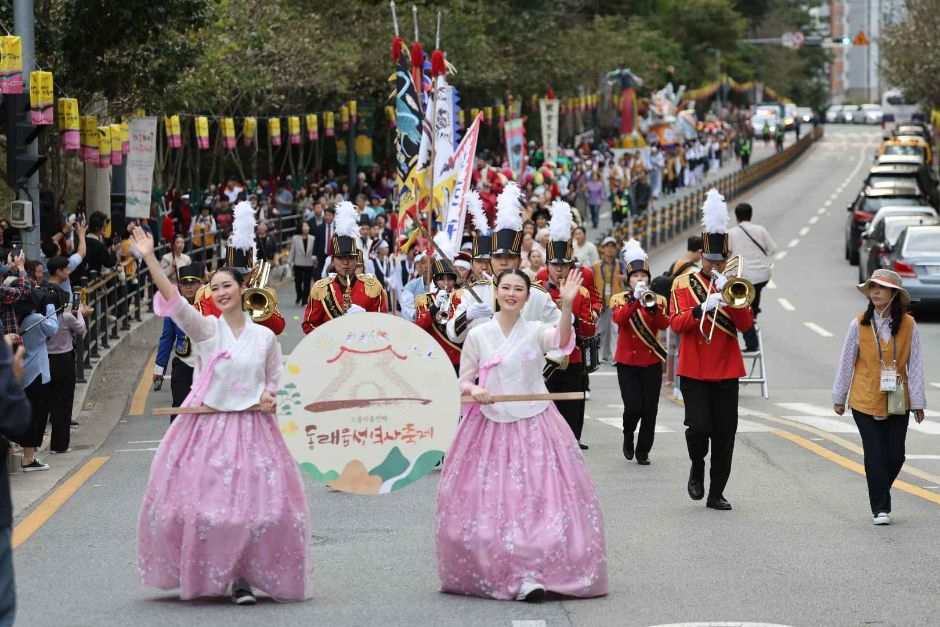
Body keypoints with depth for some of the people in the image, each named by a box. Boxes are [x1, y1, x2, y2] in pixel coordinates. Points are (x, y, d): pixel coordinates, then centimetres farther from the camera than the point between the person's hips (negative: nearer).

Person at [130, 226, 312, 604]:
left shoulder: (265, 337, 6)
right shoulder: (205, 329, -1)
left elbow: (274, 380, 18)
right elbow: (173, 301, -16)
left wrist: (269, 396, -5)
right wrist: (150, 259, -27)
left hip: (252, 429, 1)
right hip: (206, 429, -1)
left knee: (255, 503, -5)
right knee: (198, 502, -3)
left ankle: (242, 576, 8)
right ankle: (204, 574, 14)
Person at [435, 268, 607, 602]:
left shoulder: (536, 331, -1)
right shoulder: (477, 335, 3)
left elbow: (562, 341, -23)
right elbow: (463, 380, 9)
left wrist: (566, 305, -40)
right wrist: (473, 390, -14)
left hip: (533, 426, -1)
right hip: (490, 426, 1)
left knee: (538, 498, -9)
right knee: (487, 504, 1)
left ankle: (529, 575, -7)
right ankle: (486, 573, 15)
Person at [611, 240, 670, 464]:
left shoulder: (658, 300, 6)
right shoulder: (619, 299, 2)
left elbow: (664, 325, -10)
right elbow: (619, 319, -18)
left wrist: (652, 306, -26)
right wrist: (635, 299, -28)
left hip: (652, 362, 2)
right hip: (627, 361, -2)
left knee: (650, 410, 1)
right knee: (633, 408, -11)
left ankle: (643, 452, 14)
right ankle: (628, 437, 18)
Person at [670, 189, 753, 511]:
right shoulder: (684, 283, 1)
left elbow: (746, 324, -4)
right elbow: (677, 323, -9)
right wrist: (702, 308, -25)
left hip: (726, 372, 2)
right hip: (694, 371, -2)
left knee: (725, 433, 2)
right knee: (699, 427, -14)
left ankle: (716, 493, 11)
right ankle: (697, 469, 15)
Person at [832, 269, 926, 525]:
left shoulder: (908, 325, -4)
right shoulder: (859, 325, -5)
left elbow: (915, 365, -1)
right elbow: (847, 362, 4)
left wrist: (917, 402, -2)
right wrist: (839, 398, 9)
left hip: (897, 403, 1)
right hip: (865, 402, -1)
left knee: (895, 456, 5)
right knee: (875, 456, -3)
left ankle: (880, 495, 29)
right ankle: (880, 508, 5)